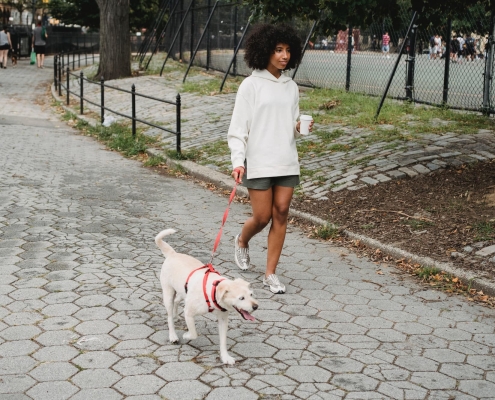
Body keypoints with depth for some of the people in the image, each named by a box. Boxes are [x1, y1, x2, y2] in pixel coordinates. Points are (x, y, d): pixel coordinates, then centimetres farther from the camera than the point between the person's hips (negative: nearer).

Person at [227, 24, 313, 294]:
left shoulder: (291, 87, 10)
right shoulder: (251, 85, -5)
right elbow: (238, 128, -7)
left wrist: (301, 128, -6)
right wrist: (238, 161, -17)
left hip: (287, 162, 5)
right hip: (258, 163, -4)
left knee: (281, 215, 3)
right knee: (262, 217, -1)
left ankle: (270, 274, 12)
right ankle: (242, 241, 34)